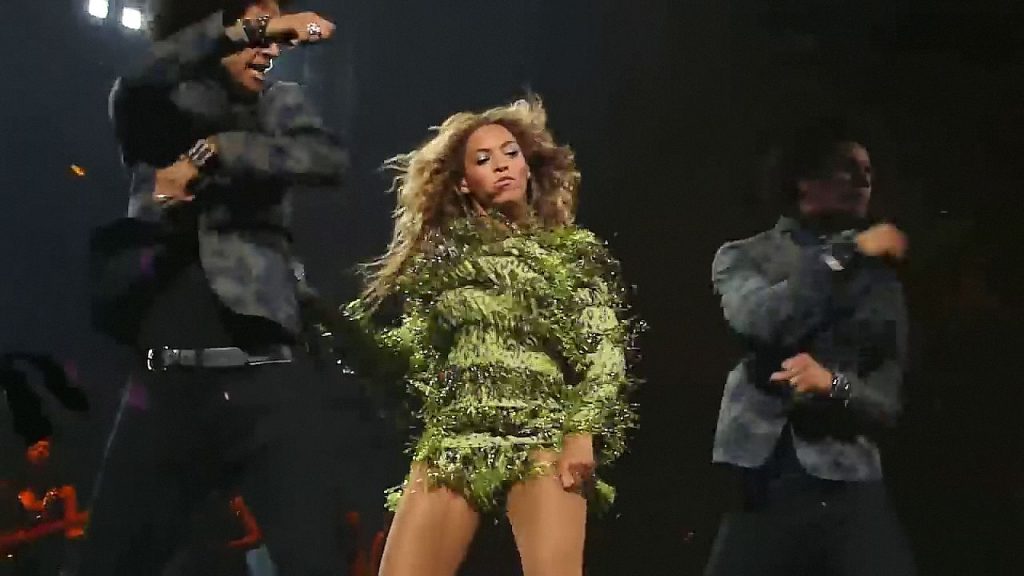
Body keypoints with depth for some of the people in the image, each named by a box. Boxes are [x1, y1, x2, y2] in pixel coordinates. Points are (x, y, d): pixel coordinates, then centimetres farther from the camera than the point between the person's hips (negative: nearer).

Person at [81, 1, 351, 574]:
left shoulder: (280, 104, 16)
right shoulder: (154, 109, 14)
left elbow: (331, 159, -4)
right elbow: (136, 86, -9)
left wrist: (211, 154, -9)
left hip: (271, 377, -1)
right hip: (166, 382, 1)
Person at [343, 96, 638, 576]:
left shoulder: (575, 253, 13)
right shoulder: (443, 259, 17)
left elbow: (605, 354, 4)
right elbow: (408, 355, 14)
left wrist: (582, 432, -9)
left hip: (543, 436, -2)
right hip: (453, 440, 2)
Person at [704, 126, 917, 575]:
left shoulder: (879, 278, 12)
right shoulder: (744, 256, 10)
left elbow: (887, 403, 6)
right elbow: (761, 320, -13)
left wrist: (834, 384, -15)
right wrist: (847, 254, -8)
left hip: (850, 489, 1)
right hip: (759, 488, -1)